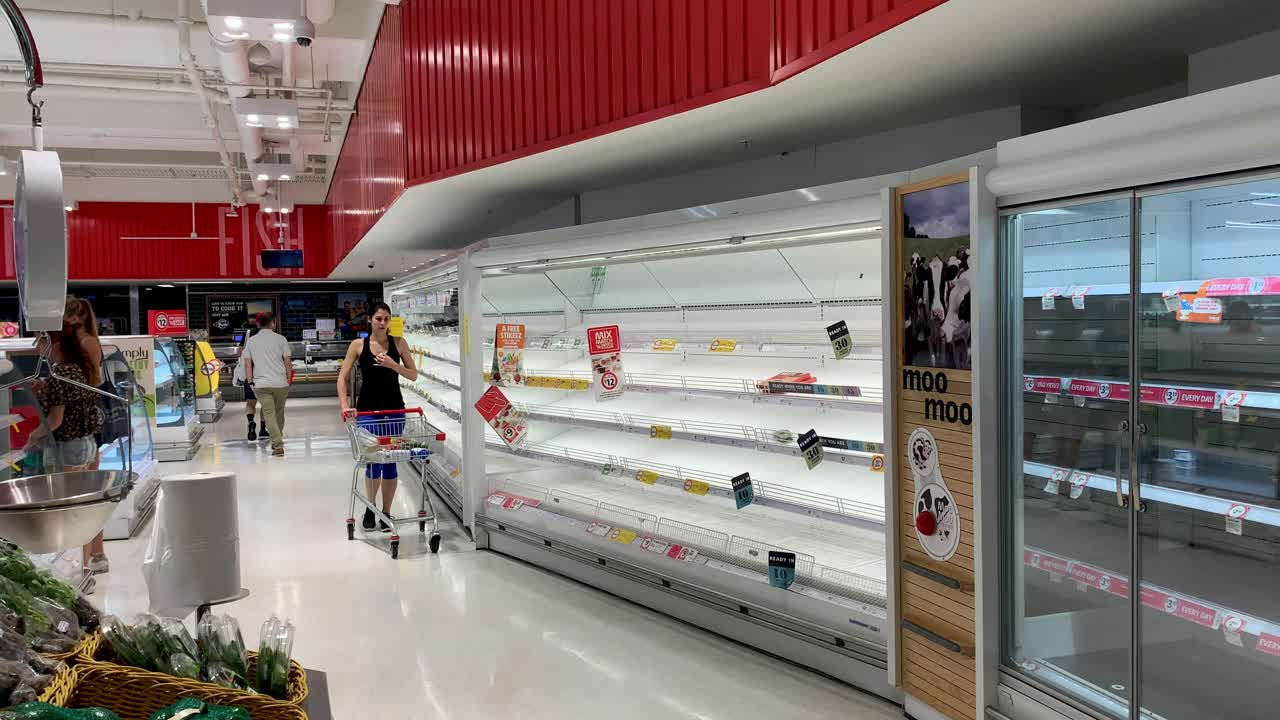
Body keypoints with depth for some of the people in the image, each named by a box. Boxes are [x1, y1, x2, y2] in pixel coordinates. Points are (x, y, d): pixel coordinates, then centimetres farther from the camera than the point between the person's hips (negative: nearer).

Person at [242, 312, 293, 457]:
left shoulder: (250, 341, 7)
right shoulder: (280, 339, 2)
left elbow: (247, 363, 3)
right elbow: (287, 361, 1)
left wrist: (250, 381, 7)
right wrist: (289, 380, 9)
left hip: (261, 384, 0)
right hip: (280, 382, 0)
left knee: (269, 415, -2)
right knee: (279, 413, 16)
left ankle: (278, 445, -15)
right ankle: (277, 442, 27)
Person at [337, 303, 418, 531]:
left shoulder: (399, 343, 1)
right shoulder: (358, 345, -1)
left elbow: (413, 375, 1)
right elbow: (342, 377, -1)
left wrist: (393, 365, -15)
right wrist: (344, 405, -14)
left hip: (394, 409, 1)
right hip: (368, 409, -1)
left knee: (390, 461, 5)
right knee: (374, 461, -1)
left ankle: (386, 513, 18)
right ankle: (370, 508, 23)